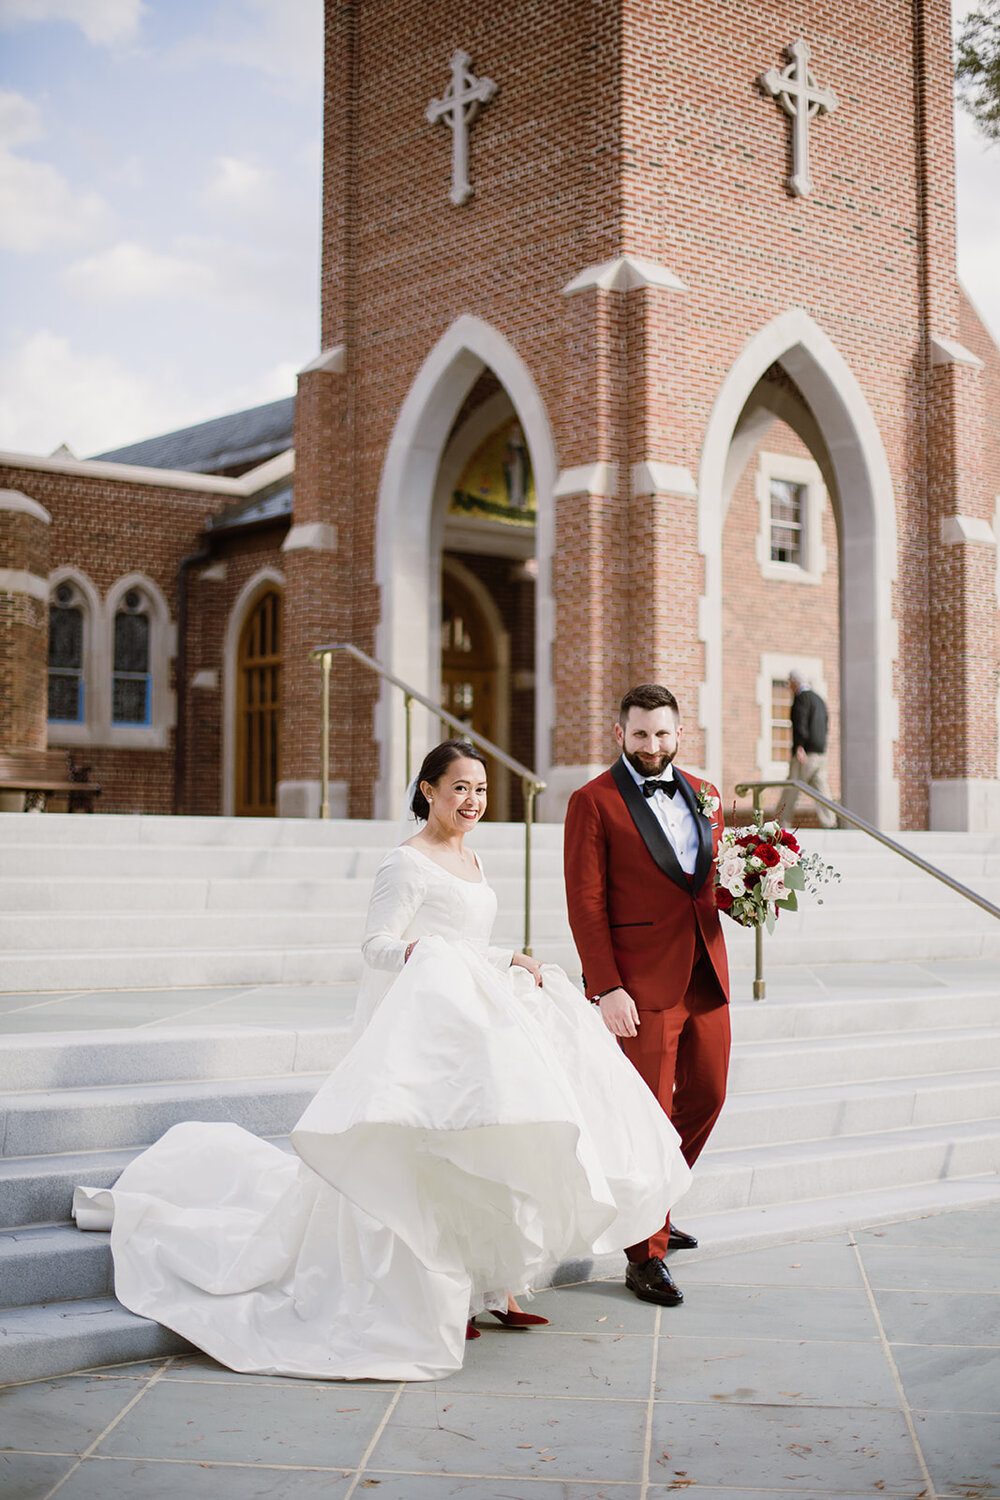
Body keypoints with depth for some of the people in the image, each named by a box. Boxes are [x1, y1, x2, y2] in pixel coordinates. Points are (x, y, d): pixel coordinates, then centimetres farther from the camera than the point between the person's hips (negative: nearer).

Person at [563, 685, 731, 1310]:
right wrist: (607, 988, -16)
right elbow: (586, 905, -10)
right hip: (642, 983, -6)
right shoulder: (594, 801, -7)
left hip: (705, 976, 7)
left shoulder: (703, 796, 13)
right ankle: (645, 1254, 12)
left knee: (706, 1096, 15)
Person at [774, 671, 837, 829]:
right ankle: (829, 823, -3)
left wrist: (799, 747, -28)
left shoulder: (801, 698, -8)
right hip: (821, 753, 8)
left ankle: (780, 821, 0)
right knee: (821, 788, 4)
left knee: (792, 788, -3)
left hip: (806, 752, -8)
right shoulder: (819, 699, 20)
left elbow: (800, 723, -20)